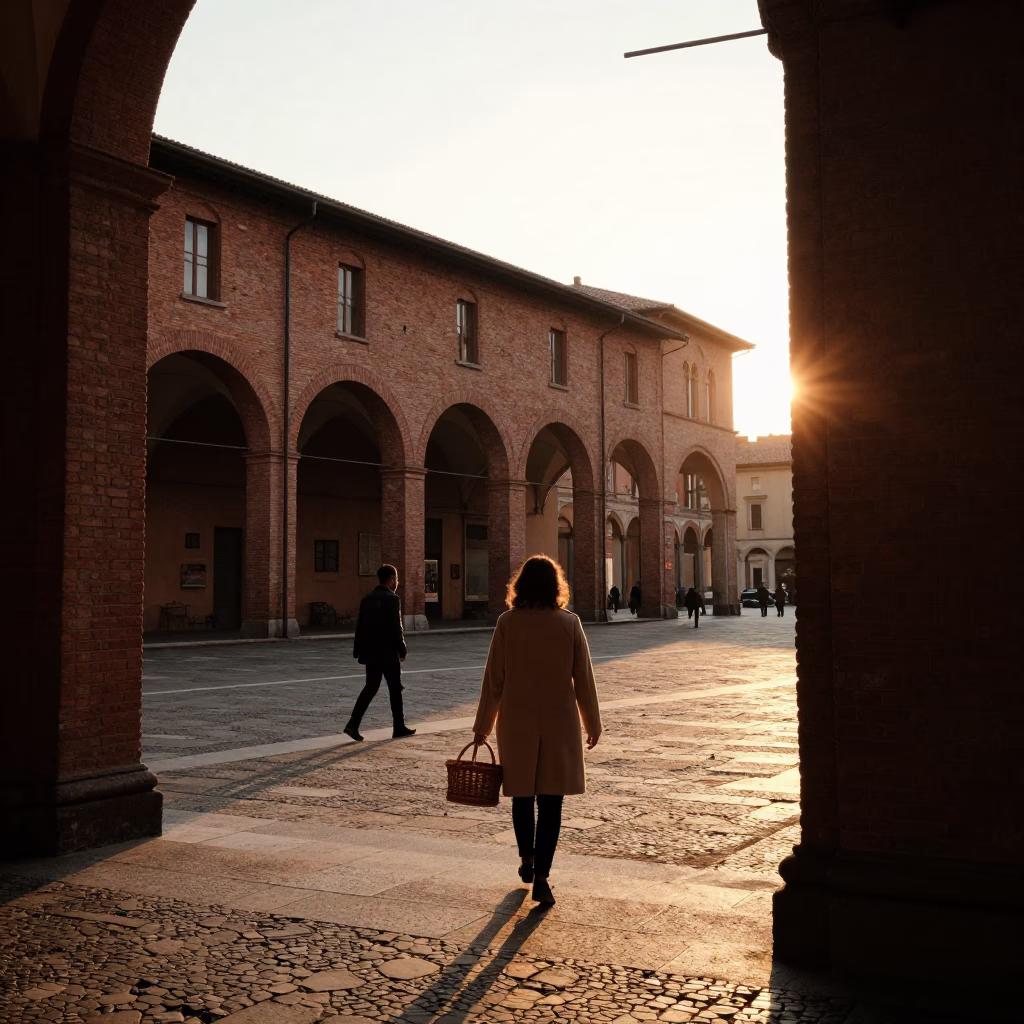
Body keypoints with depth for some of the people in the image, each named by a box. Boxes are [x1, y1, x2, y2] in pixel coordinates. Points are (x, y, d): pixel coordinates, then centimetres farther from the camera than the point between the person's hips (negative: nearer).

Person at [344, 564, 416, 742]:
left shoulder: (367, 599, 8)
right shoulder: (392, 599, -13)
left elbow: (360, 626, 11)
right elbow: (396, 627, -16)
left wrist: (357, 650, 17)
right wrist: (402, 650, -6)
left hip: (370, 652, 6)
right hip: (388, 653, -6)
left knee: (370, 687, 11)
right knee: (395, 689, 7)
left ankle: (353, 724, -3)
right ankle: (399, 727, 16)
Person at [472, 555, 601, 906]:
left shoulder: (507, 622, -6)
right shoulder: (569, 623, -5)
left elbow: (493, 678, -3)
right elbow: (583, 678, -1)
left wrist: (483, 725, 6)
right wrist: (592, 723, 10)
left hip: (517, 722, 1)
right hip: (559, 723, 0)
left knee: (522, 794, 18)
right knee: (551, 800, 4)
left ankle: (527, 860, 32)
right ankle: (541, 876, -1)